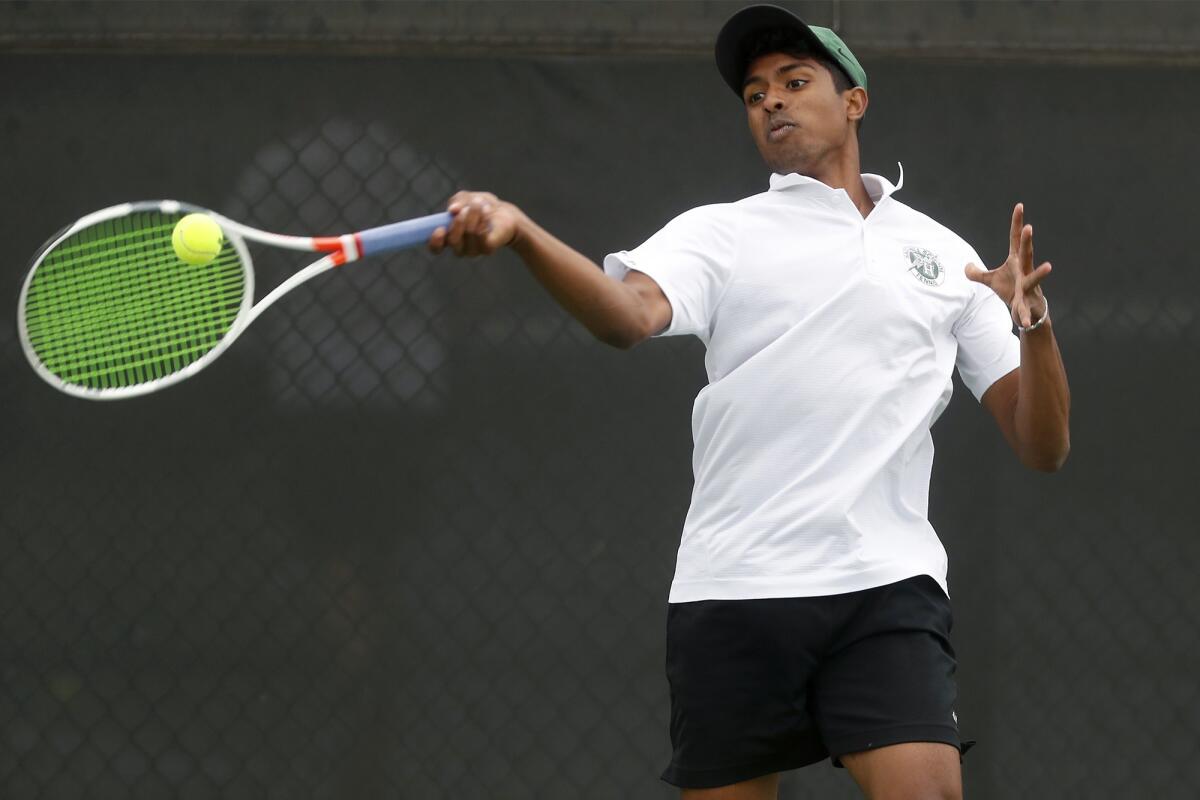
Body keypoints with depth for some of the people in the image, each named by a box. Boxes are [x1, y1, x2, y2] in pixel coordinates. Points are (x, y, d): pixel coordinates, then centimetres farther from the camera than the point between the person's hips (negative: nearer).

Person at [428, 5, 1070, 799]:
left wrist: (1034, 323, -7)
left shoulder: (944, 255, 16)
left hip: (886, 590, 0)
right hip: (733, 594, 0)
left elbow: (1042, 449, 13)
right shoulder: (717, 233, 11)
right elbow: (631, 313, -12)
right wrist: (518, 231, -32)